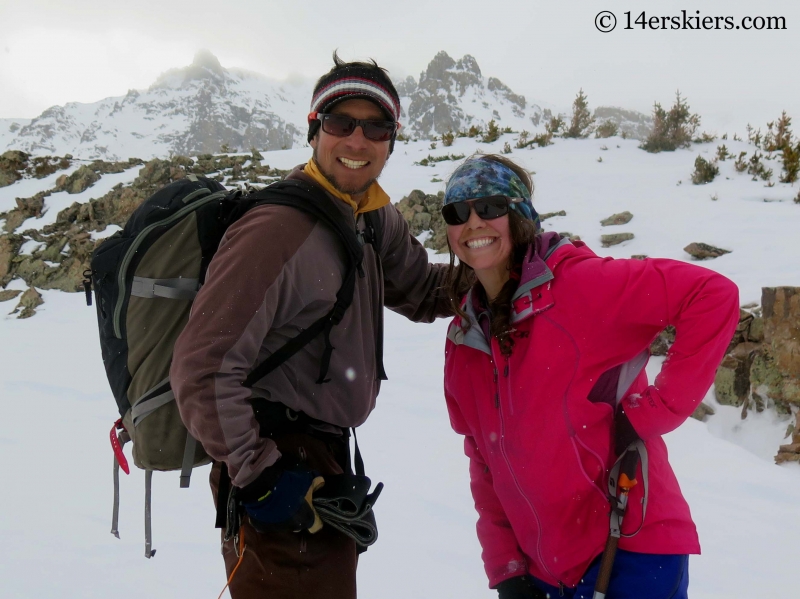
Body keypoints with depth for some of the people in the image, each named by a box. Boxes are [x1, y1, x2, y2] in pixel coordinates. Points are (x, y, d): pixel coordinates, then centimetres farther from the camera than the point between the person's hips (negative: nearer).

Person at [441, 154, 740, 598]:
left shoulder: (578, 283, -14)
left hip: (632, 549, -5)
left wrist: (655, 408, -18)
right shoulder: (462, 338, 4)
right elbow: (484, 462, 9)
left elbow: (713, 296, -19)